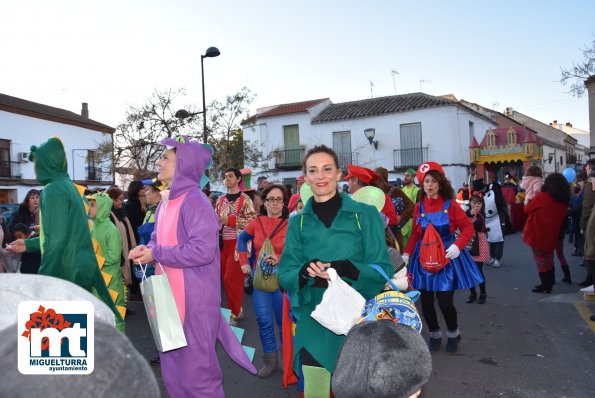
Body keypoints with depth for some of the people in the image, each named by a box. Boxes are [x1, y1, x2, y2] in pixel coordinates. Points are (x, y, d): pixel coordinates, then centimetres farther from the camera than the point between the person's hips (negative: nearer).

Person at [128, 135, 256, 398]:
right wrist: (146, 249, -4)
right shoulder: (165, 202, 11)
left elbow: (203, 249, -26)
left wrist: (155, 255, -19)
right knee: (172, 366, 21)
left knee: (195, 367, 3)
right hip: (169, 297, 9)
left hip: (194, 300, -9)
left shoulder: (195, 201, -17)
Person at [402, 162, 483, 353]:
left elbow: (468, 227, -4)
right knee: (426, 301, 6)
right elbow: (415, 234, 7)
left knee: (445, 301, -3)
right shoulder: (419, 206, 3)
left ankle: (453, 334, 27)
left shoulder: (450, 205, -4)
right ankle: (434, 335, 30)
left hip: (446, 257, -3)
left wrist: (457, 246, -20)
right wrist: (406, 253, -4)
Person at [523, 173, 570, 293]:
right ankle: (549, 285, 23)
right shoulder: (564, 201, 1)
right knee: (549, 260, 18)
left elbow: (527, 209, -5)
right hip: (552, 235, 5)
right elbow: (561, 217, 11)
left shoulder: (542, 197, -16)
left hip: (537, 234, -5)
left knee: (540, 260, 5)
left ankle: (545, 285, 6)